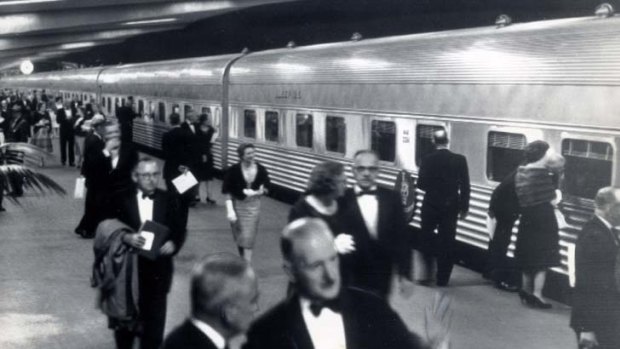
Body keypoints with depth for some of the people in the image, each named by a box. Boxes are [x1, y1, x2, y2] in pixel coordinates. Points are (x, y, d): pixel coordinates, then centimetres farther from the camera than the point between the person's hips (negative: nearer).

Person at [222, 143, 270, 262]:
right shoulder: (233, 170, -14)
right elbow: (227, 191, -11)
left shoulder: (261, 170, -7)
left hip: (253, 206, 1)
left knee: (248, 238, -2)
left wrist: (256, 193, -16)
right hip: (238, 205, -1)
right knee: (239, 237, 12)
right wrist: (230, 210, -18)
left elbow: (265, 188, 6)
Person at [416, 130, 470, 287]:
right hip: (451, 206, 1)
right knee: (447, 241, 8)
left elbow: (421, 184, -9)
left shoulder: (427, 160, -8)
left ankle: (428, 272, 9)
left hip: (431, 205, -1)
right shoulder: (460, 160, -5)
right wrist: (464, 207, 4)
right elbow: (465, 186, -5)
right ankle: (442, 278, 13)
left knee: (426, 236, 17)